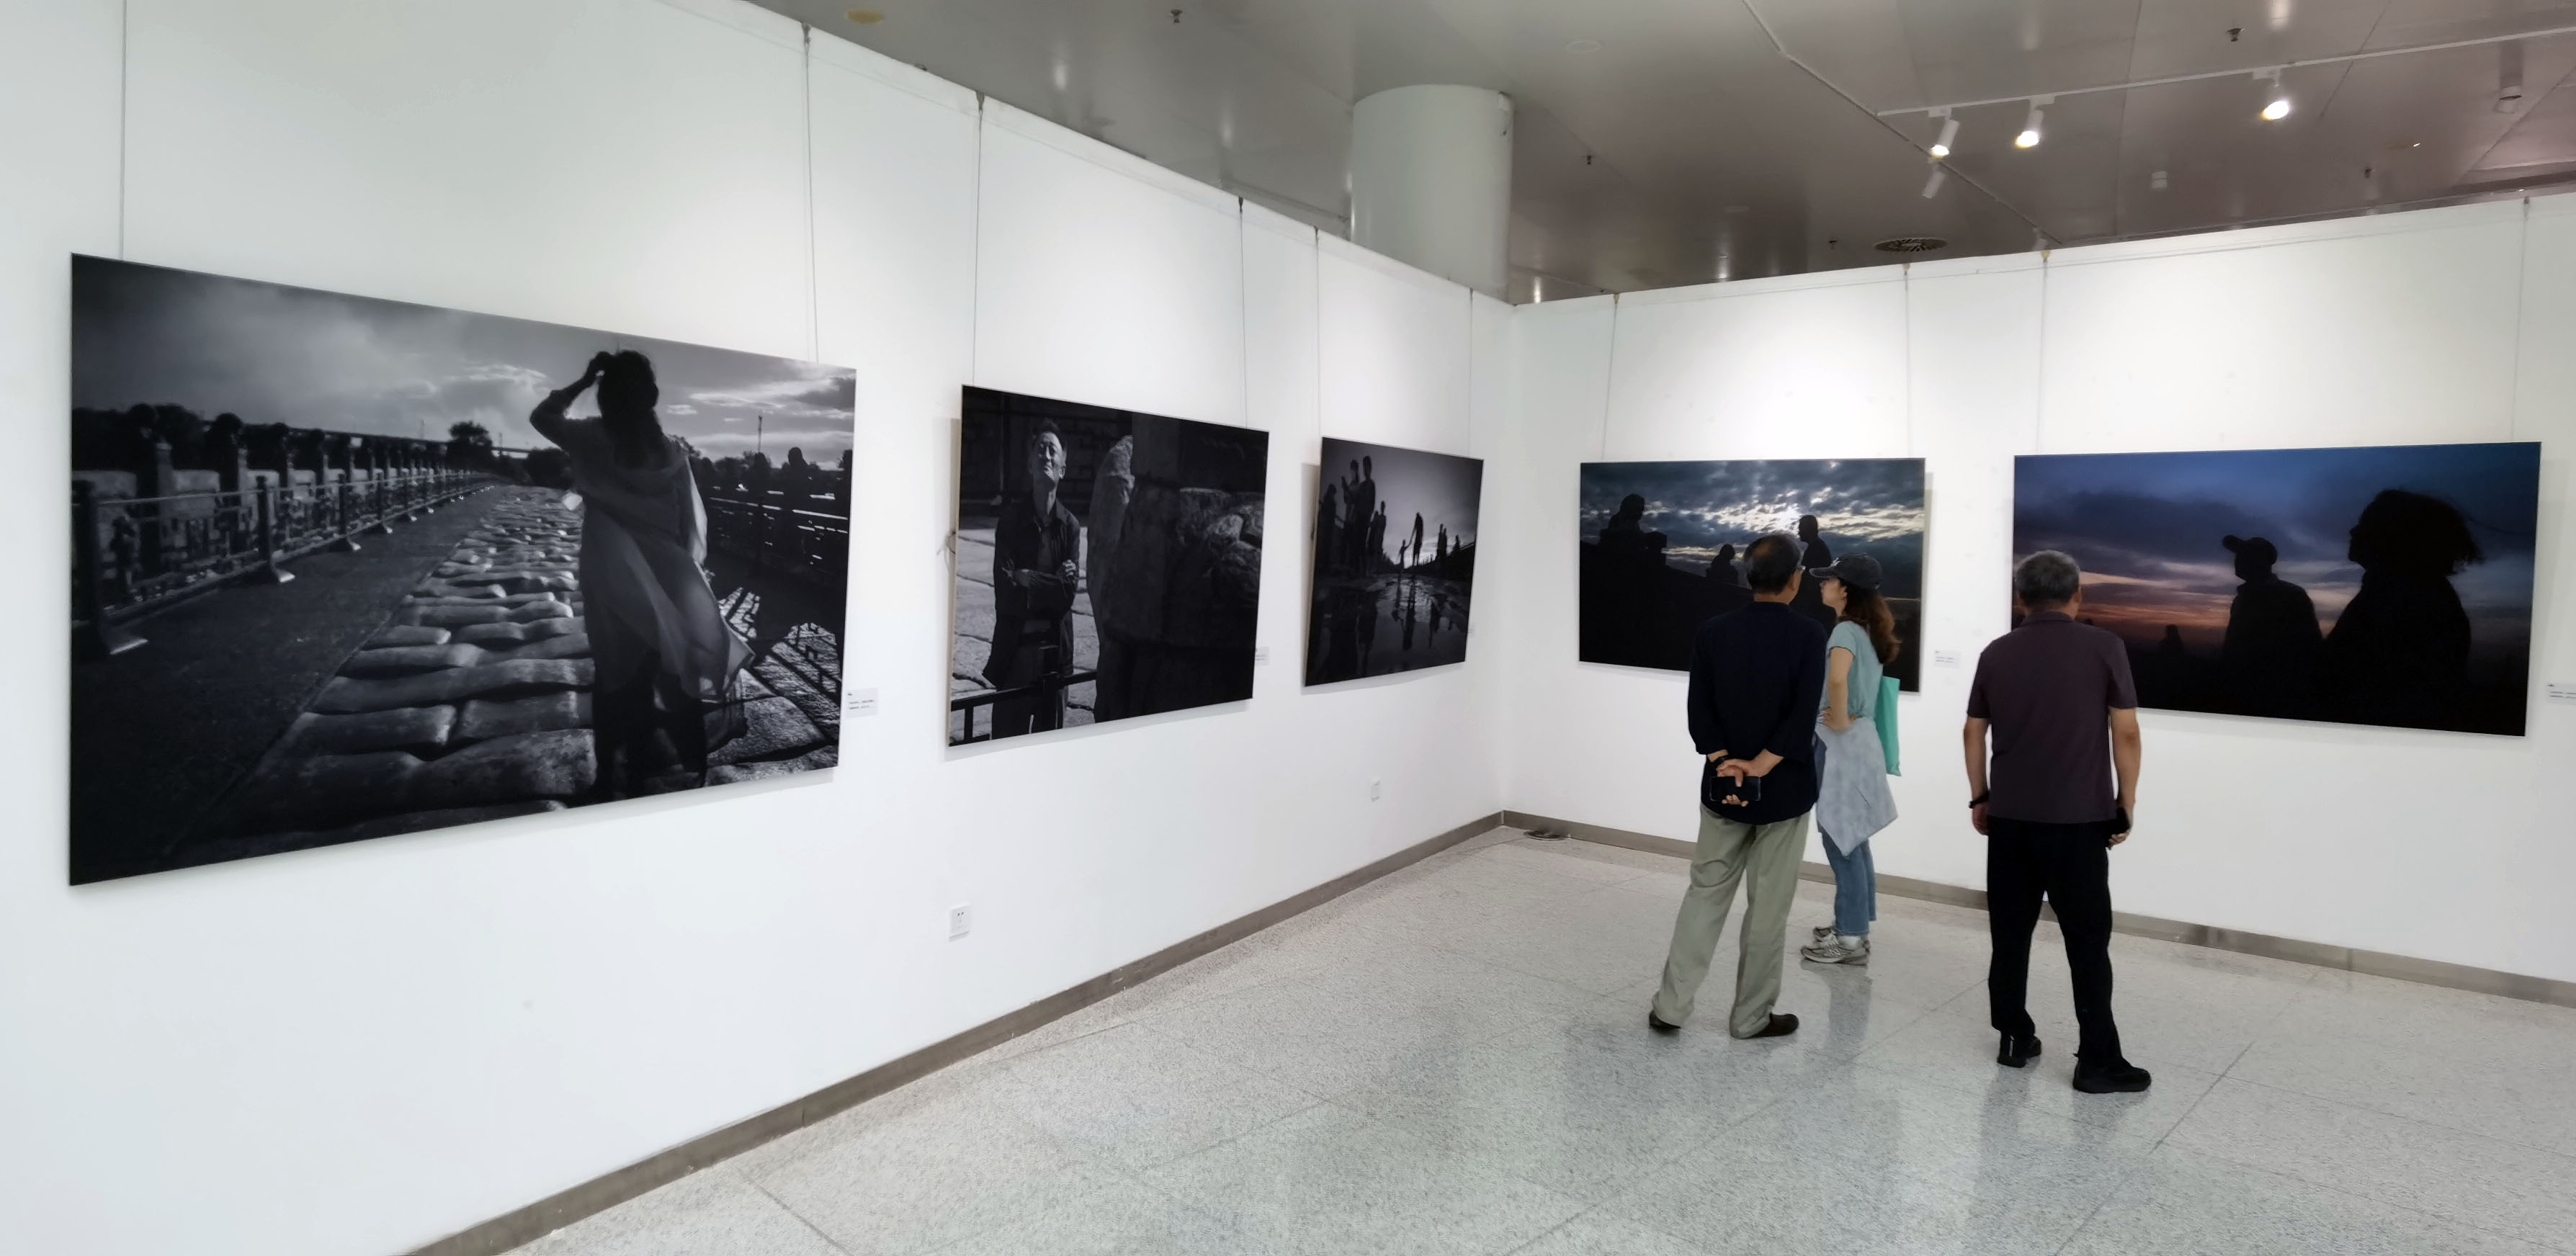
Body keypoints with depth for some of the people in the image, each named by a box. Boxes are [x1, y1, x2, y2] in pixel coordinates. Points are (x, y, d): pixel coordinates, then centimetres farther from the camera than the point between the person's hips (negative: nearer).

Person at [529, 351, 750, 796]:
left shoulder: (593, 440, -7)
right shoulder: (672, 449, -3)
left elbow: (540, 416, 13)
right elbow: (693, 523, -3)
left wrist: (584, 380, 8)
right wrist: (687, 571, 7)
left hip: (614, 589, -1)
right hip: (668, 585, 1)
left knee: (617, 680, 8)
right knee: (675, 679, 9)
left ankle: (614, 779, 13)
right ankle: (690, 775, 17)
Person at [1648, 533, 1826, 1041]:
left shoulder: (1713, 633, -1)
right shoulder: (1808, 635, -10)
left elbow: (1700, 713, -5)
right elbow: (1803, 717, -18)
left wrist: (1728, 767, -8)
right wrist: (1760, 767, -13)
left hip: (1723, 787, 3)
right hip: (1784, 791, -3)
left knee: (1705, 893, 12)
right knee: (1768, 905, 9)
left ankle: (1670, 1006, 12)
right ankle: (1751, 1016, 20)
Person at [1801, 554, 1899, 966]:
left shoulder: (1846, 630, -18)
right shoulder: (1866, 629, 10)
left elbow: (1837, 678, -37)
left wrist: (1840, 721, -23)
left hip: (1843, 746, -9)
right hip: (1857, 742, 9)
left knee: (1841, 841, -2)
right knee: (1852, 839, 17)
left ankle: (1851, 938, 6)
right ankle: (1854, 925, 28)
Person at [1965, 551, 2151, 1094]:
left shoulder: (1997, 653, 4)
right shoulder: (2103, 647, -4)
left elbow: (1974, 733, 8)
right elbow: (2126, 732, -6)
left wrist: (1980, 797, 17)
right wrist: (2126, 804, 3)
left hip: (2010, 814, 3)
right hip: (2079, 816, -3)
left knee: (2010, 933, 10)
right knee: (2087, 941, 3)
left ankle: (2014, 1038, 17)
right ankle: (2098, 1061, 6)